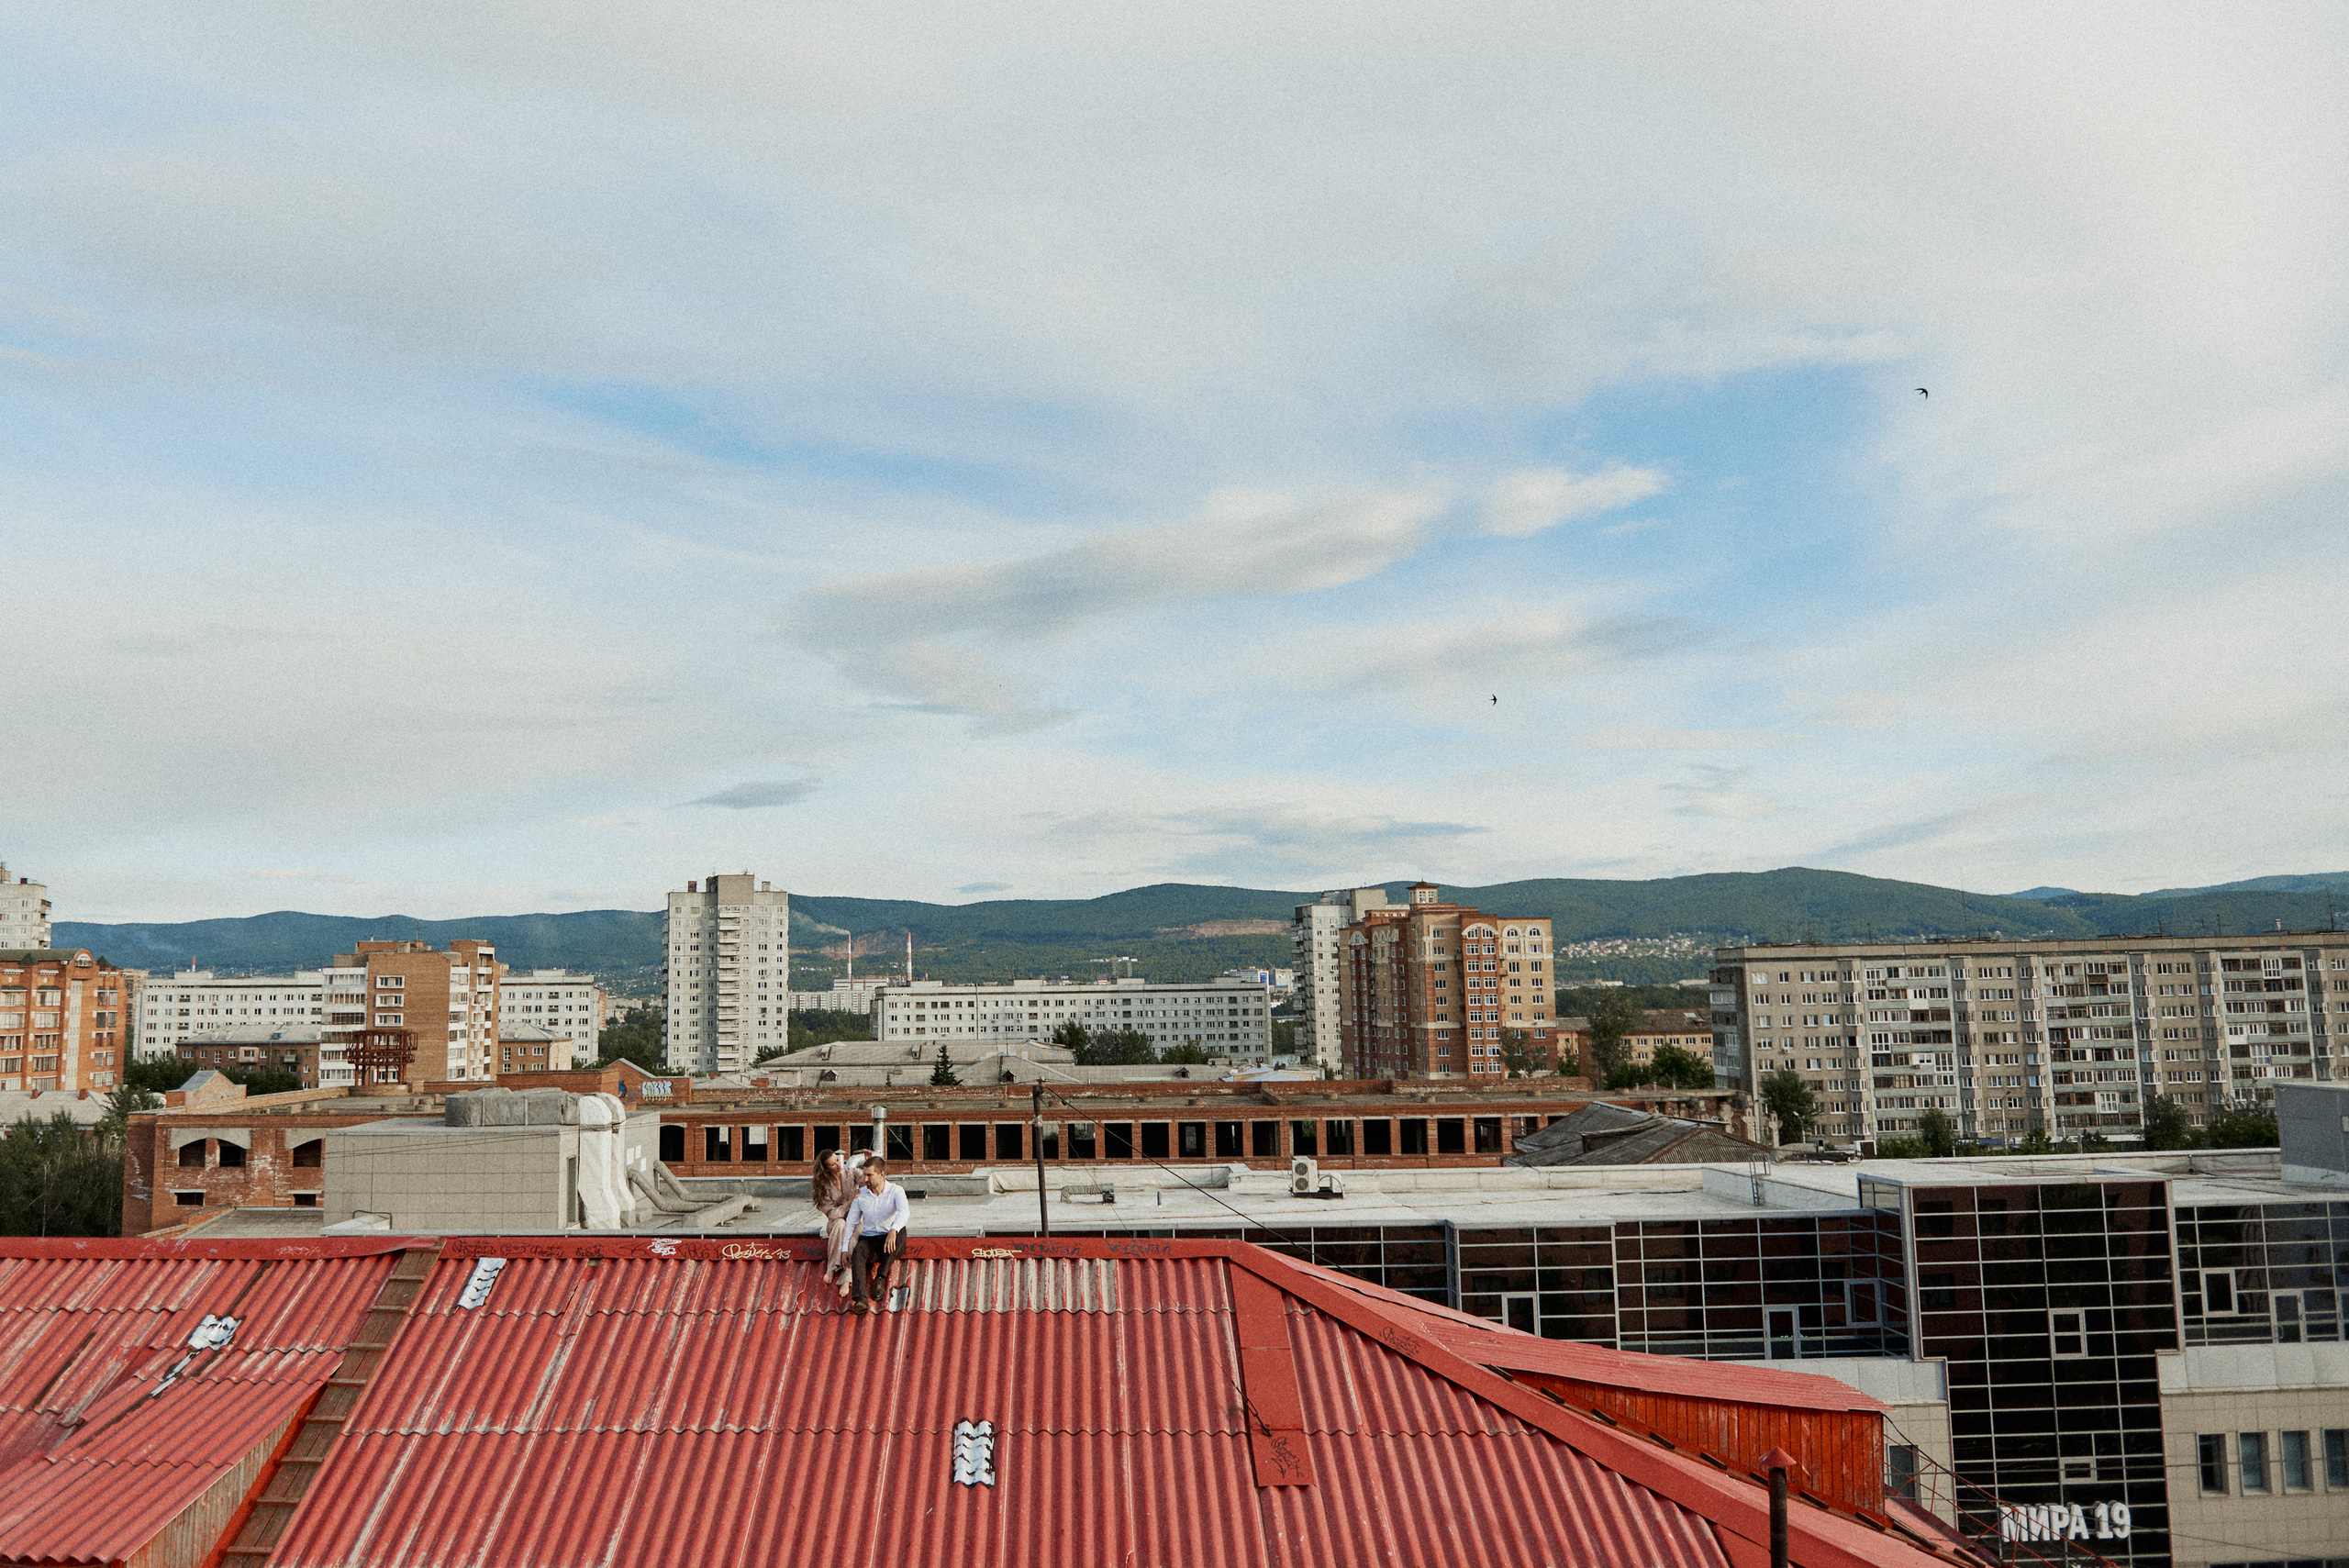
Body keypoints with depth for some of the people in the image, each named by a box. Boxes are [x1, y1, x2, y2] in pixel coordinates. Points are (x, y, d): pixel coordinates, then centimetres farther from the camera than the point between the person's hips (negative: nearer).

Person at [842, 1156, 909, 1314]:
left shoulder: (896, 1191, -6)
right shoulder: (861, 1195, 5)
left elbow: (904, 1212, -25)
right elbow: (850, 1224, 8)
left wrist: (893, 1230, -45)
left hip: (891, 1242, -2)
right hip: (868, 1240, 2)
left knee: (901, 1231, -34)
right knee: (858, 1252, -32)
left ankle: (880, 1278, -20)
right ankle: (860, 1300, -47)